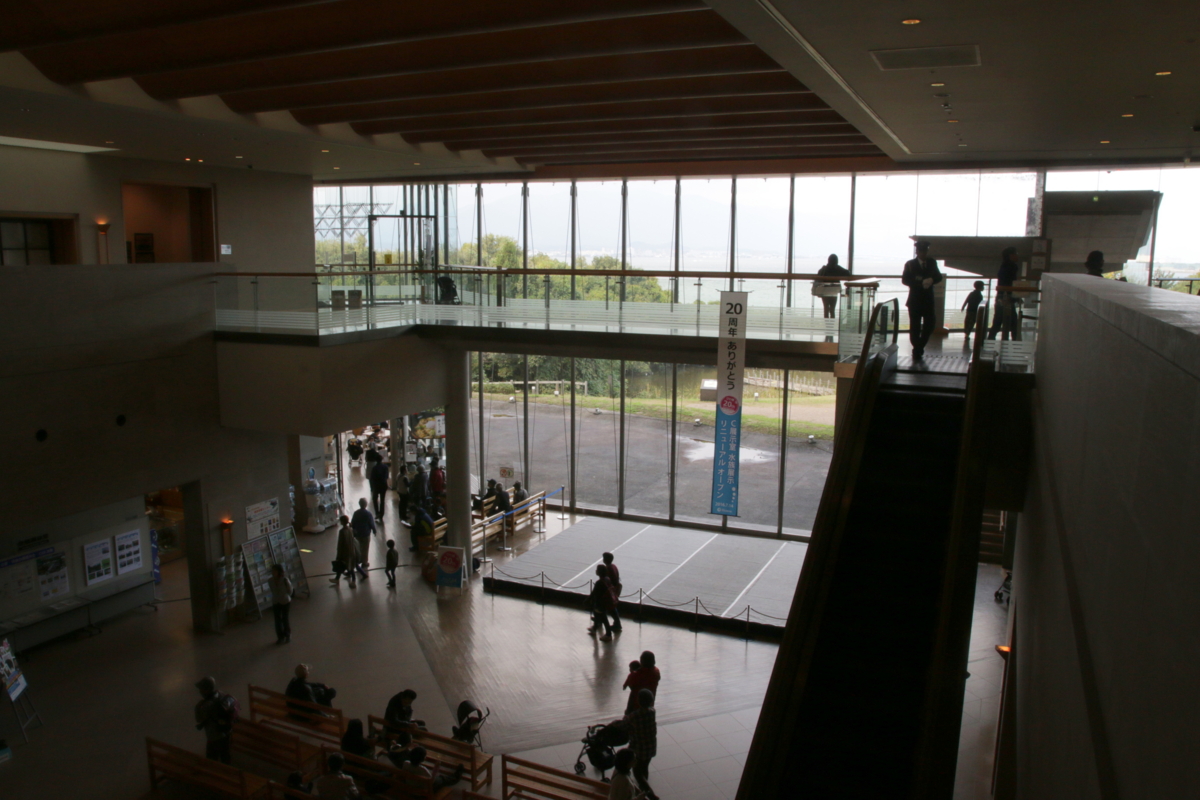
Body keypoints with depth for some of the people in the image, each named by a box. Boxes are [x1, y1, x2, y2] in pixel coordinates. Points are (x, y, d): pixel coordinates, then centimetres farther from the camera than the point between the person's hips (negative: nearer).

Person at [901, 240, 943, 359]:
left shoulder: (932, 263, 10)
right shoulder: (910, 264, -1)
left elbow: (939, 277, 7)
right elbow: (905, 280, -11)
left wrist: (931, 280, -17)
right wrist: (921, 283, -25)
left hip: (928, 300, 3)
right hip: (915, 300, -3)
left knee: (930, 325, 0)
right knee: (915, 327, -2)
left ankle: (919, 347, 18)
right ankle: (917, 349, 11)